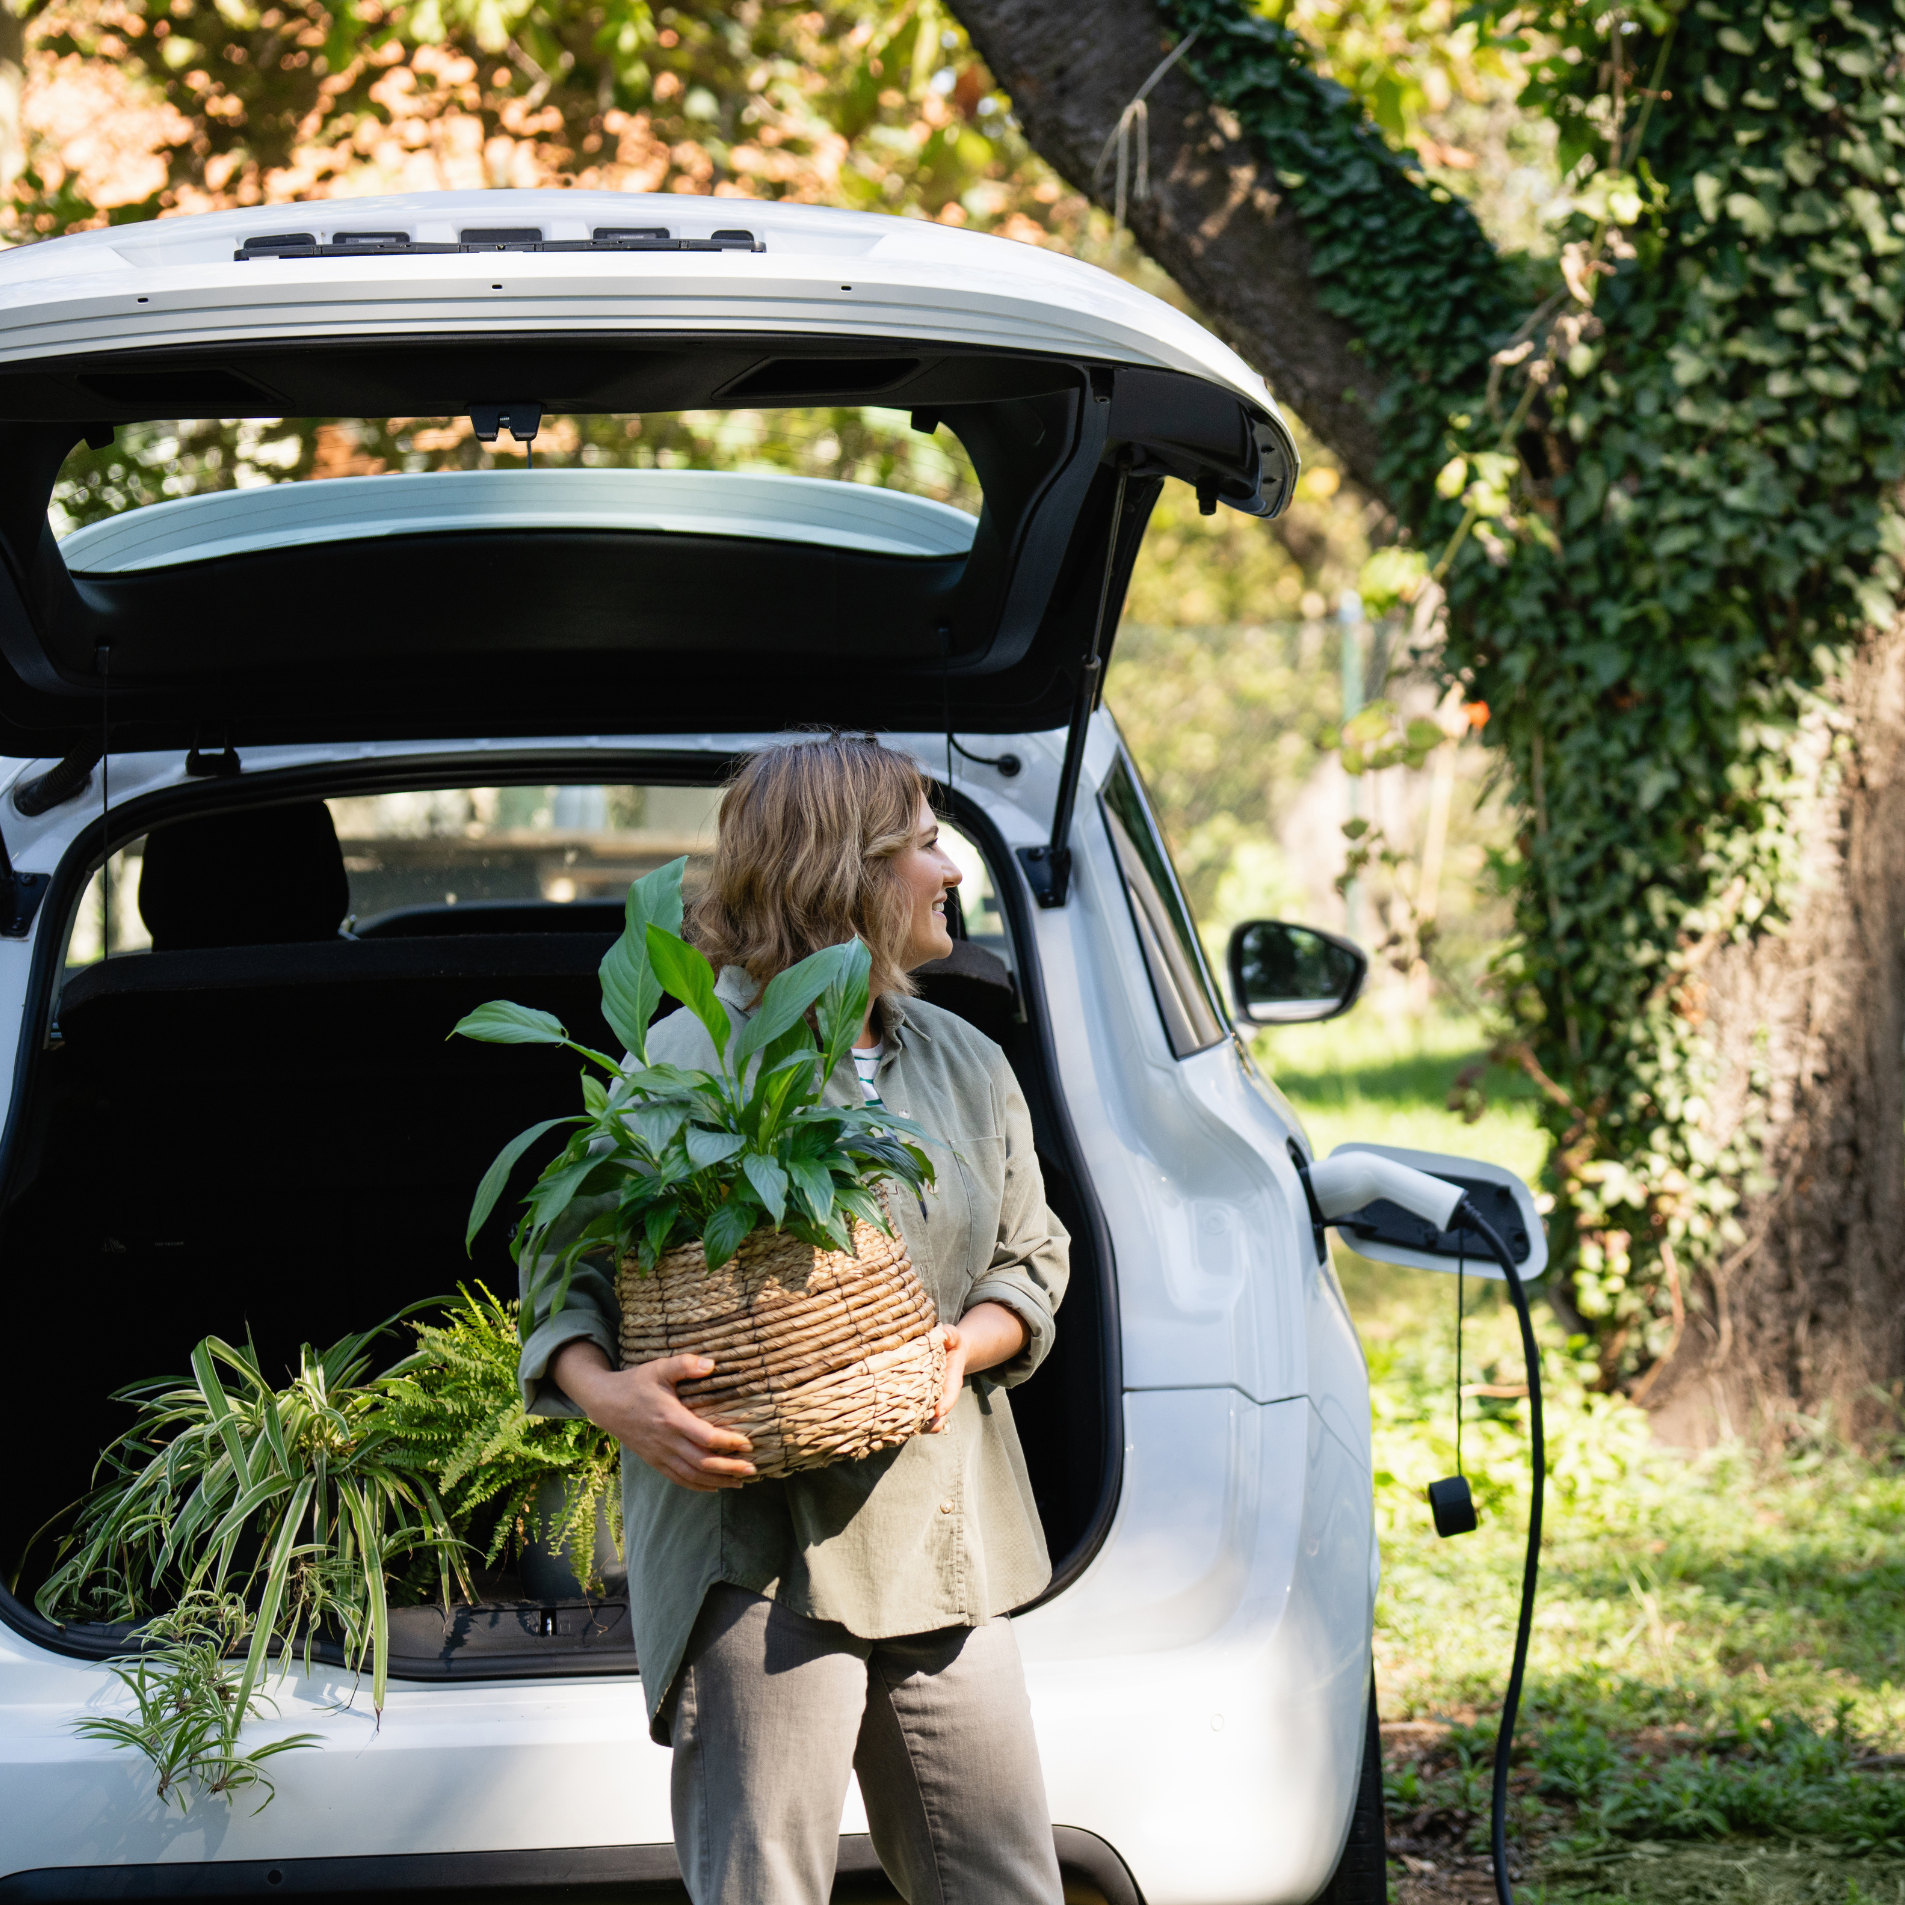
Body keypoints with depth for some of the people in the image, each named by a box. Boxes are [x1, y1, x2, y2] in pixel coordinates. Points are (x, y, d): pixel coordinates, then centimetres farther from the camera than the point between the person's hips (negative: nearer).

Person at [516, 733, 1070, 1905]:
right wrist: (601, 1392, -21)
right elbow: (568, 1266, -2)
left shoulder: (967, 1066, 15)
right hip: (757, 1552, -6)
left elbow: (1033, 1259, 20)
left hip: (936, 1538, 6)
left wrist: (967, 1344, -2)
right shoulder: (690, 1062, -5)